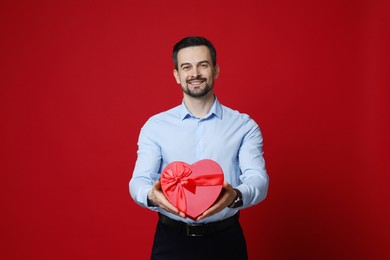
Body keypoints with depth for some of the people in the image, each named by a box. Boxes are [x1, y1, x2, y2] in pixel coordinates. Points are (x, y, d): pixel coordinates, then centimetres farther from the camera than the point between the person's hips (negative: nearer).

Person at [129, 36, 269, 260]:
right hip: (171, 240, 1)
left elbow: (258, 179, -11)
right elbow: (139, 180, -5)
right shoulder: (155, 126, 2)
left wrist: (235, 196, -33)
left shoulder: (244, 126, -1)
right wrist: (152, 196, -29)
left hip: (225, 239, 0)